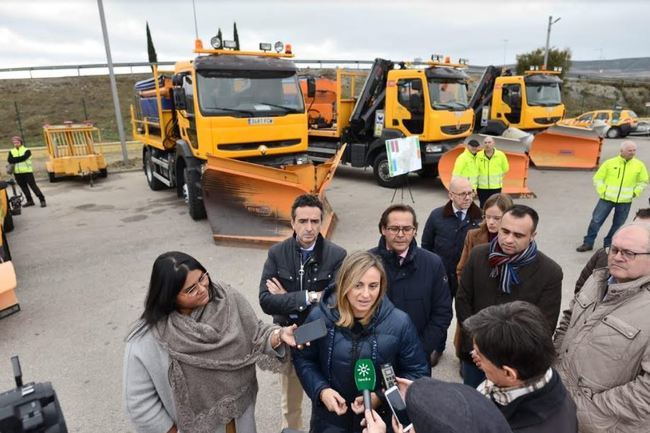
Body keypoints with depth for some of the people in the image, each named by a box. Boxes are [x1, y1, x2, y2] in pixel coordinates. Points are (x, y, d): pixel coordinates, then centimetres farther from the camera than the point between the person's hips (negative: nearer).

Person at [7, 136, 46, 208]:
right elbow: (9, 160, -6)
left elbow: (23, 158, -19)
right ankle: (30, 201, 21)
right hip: (17, 173, 5)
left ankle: (42, 200, -3)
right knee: (23, 187, 11)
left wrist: (14, 160, -12)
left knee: (33, 186, -6)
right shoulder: (11, 152, 11)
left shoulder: (26, 150, -2)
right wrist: (19, 159, -18)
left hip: (27, 171, -5)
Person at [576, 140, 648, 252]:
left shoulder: (639, 165, 0)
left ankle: (608, 245, 24)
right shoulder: (609, 163, -4)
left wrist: (635, 193, 1)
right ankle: (588, 243, 11)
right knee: (596, 220, -1)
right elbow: (597, 179, 2)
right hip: (607, 198, -1)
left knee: (618, 225, 8)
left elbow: (643, 182, 12)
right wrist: (602, 191, -7)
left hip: (625, 201, 1)